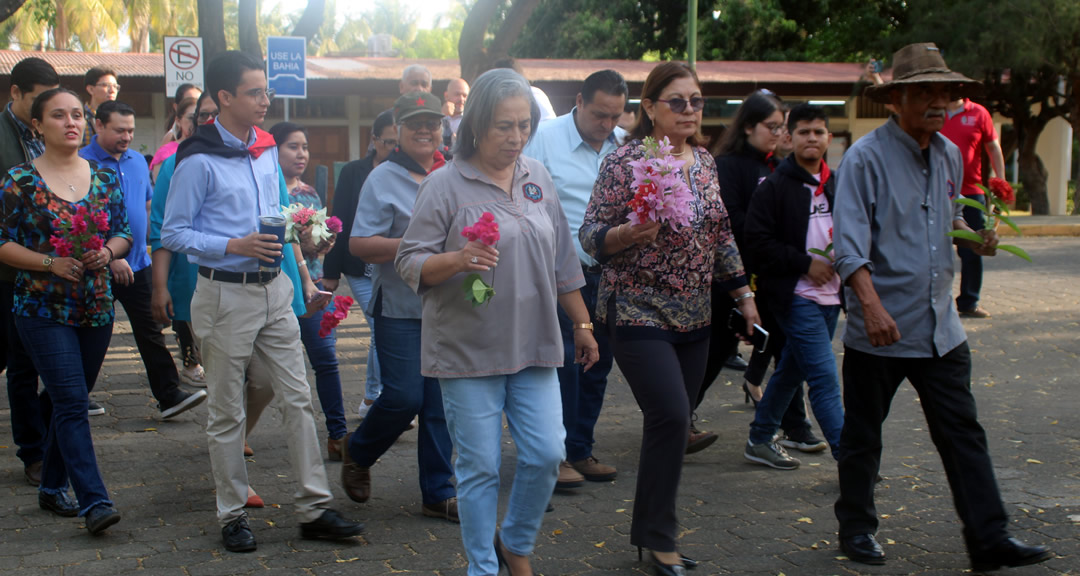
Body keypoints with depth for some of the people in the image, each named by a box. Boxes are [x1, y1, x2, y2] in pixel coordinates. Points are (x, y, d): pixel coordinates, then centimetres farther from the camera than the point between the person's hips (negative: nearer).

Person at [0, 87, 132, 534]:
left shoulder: (104, 178, 7)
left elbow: (124, 233, 13)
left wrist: (108, 252, -9)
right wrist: (51, 263, -16)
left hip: (96, 308, 5)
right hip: (43, 309, -5)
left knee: (70, 400, 13)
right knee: (72, 402, -12)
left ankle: (52, 487, 28)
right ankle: (94, 501, -14)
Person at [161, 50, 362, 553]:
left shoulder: (266, 149, 10)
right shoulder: (199, 161, -12)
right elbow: (173, 233, -11)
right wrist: (236, 246, -21)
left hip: (273, 287, 6)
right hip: (225, 294, -6)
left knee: (298, 398, 4)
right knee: (226, 412, 5)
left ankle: (314, 509, 10)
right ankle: (232, 516, 17)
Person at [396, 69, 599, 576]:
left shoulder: (537, 178, 9)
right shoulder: (444, 184, -8)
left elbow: (561, 261, 16)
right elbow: (409, 263, -9)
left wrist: (582, 324, 18)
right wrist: (457, 259, -28)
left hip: (534, 345, 5)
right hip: (468, 350, -4)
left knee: (546, 454, 3)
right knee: (480, 468, 2)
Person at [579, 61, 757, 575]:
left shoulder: (705, 161, 9)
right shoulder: (624, 160, -9)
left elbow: (722, 235, 18)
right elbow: (591, 237, -9)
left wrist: (743, 293, 17)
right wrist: (629, 233, -28)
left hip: (694, 318, 6)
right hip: (639, 312, -6)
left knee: (673, 424, 8)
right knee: (671, 417, -15)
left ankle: (651, 531, 21)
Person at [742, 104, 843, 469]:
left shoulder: (835, 185, 12)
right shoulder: (775, 186, -8)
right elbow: (756, 244, -12)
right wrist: (805, 264, -15)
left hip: (829, 295, 7)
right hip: (796, 296, -7)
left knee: (793, 369, 16)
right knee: (825, 377, -11)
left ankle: (760, 439, 30)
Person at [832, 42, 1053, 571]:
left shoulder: (949, 155, 9)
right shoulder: (866, 156, -12)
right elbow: (849, 243, -19)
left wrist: (973, 237, 6)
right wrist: (872, 305, -31)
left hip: (940, 326, 6)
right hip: (879, 329, -5)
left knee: (963, 432, 4)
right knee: (862, 435, 9)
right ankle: (856, 529, 26)